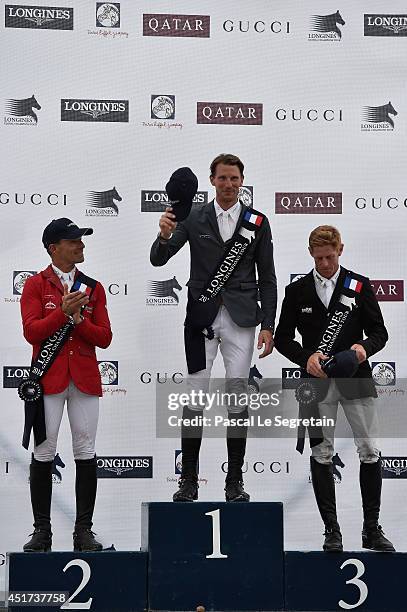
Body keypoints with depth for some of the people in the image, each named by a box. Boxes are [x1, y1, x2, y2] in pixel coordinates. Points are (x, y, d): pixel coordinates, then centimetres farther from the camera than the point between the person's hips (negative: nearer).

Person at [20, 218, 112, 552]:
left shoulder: (93, 288, 11)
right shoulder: (36, 285, 3)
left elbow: (104, 337, 5)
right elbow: (31, 332, -8)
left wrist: (79, 320, -11)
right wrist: (63, 312, -18)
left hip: (85, 379, 3)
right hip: (48, 379, -2)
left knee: (86, 454, 2)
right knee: (44, 454, 0)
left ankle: (84, 531, 9)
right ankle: (42, 530, 10)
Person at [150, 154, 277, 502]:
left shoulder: (257, 222, 5)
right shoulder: (194, 218, 3)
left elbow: (267, 278, 7)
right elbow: (158, 259, -4)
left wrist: (268, 325, 0)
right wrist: (165, 235, -25)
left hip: (241, 319, 1)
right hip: (201, 319, 0)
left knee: (238, 399, 4)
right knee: (194, 399, 0)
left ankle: (235, 481, 13)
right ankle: (189, 480, 9)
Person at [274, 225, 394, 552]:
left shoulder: (360, 286, 4)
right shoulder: (297, 291, 5)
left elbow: (379, 332, 5)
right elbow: (283, 338, 5)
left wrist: (364, 347, -18)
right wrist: (306, 357, -13)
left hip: (355, 379, 0)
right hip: (317, 382, 0)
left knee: (370, 452, -1)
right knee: (322, 455, 3)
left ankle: (372, 529, 9)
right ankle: (331, 530, 11)